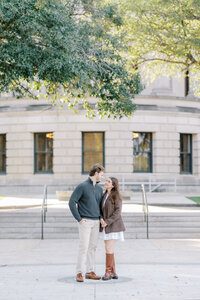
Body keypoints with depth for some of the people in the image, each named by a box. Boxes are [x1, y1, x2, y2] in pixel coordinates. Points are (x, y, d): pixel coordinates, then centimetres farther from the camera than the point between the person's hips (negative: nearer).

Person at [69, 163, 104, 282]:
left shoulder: (99, 188, 12)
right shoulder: (82, 186, -9)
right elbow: (72, 202, -11)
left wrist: (101, 217, 9)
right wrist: (79, 219, -13)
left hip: (96, 222, 7)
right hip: (85, 222, -7)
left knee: (93, 247, 8)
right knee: (84, 247, -10)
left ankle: (90, 272, 15)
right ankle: (79, 273, -6)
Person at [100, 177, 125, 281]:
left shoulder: (116, 196, -9)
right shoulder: (104, 195, 12)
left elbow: (118, 212, -15)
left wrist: (107, 222, -20)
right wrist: (101, 220, -1)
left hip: (113, 226, -7)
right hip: (105, 227, 7)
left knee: (109, 248, -10)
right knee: (109, 249, 7)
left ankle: (108, 272, -3)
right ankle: (113, 272, 13)